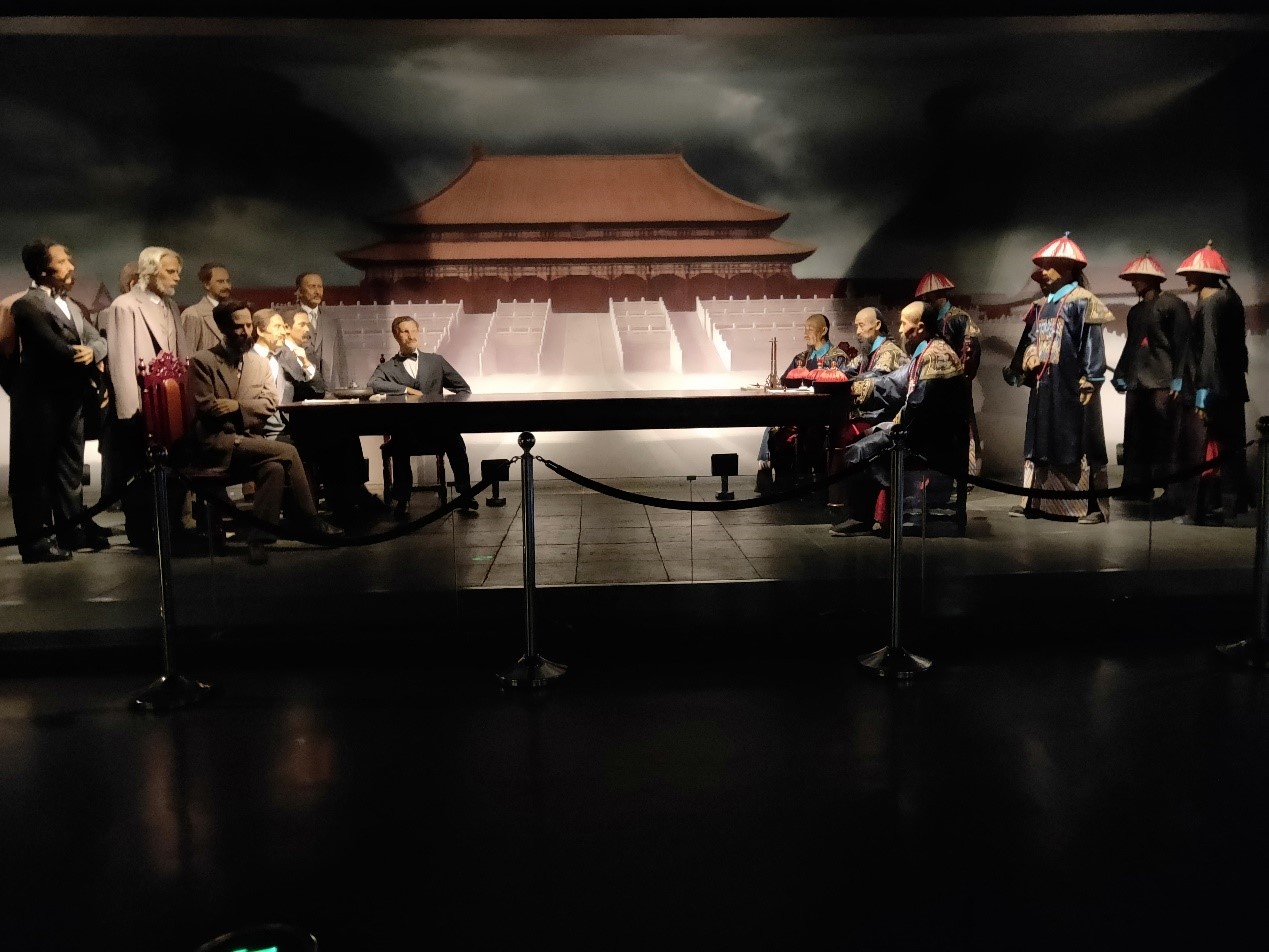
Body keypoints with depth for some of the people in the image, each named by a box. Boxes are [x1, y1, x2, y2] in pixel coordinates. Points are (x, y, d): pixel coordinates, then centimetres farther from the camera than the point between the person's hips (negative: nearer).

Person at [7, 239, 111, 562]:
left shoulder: (70, 305, 16)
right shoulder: (26, 306, -12)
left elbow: (99, 341, 7)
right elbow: (57, 350, -21)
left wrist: (91, 351, -16)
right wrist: (92, 369, -8)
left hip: (71, 398, 8)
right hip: (40, 399, -8)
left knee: (70, 466, 14)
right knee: (34, 468, -1)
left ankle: (71, 527, 24)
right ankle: (36, 539, 3)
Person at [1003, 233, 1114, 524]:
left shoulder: (1082, 301, -6)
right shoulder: (1041, 306, 15)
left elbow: (1093, 344, -11)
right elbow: (1028, 343, 18)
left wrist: (1090, 381, -17)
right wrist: (1017, 372, 11)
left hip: (1072, 385, -7)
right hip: (1044, 385, 7)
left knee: (1078, 444, -5)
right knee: (1041, 443, 8)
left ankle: (1092, 506, 0)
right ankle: (1038, 501, 14)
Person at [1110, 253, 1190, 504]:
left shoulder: (1172, 305, -3)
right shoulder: (1135, 311, 18)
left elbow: (1182, 343, -9)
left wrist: (1178, 379, -15)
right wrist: (1120, 375, 13)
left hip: (1162, 382, -7)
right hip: (1137, 382, 7)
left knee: (1164, 436, -5)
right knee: (1135, 437, 7)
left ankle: (1172, 488, 1)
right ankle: (1138, 488, 12)